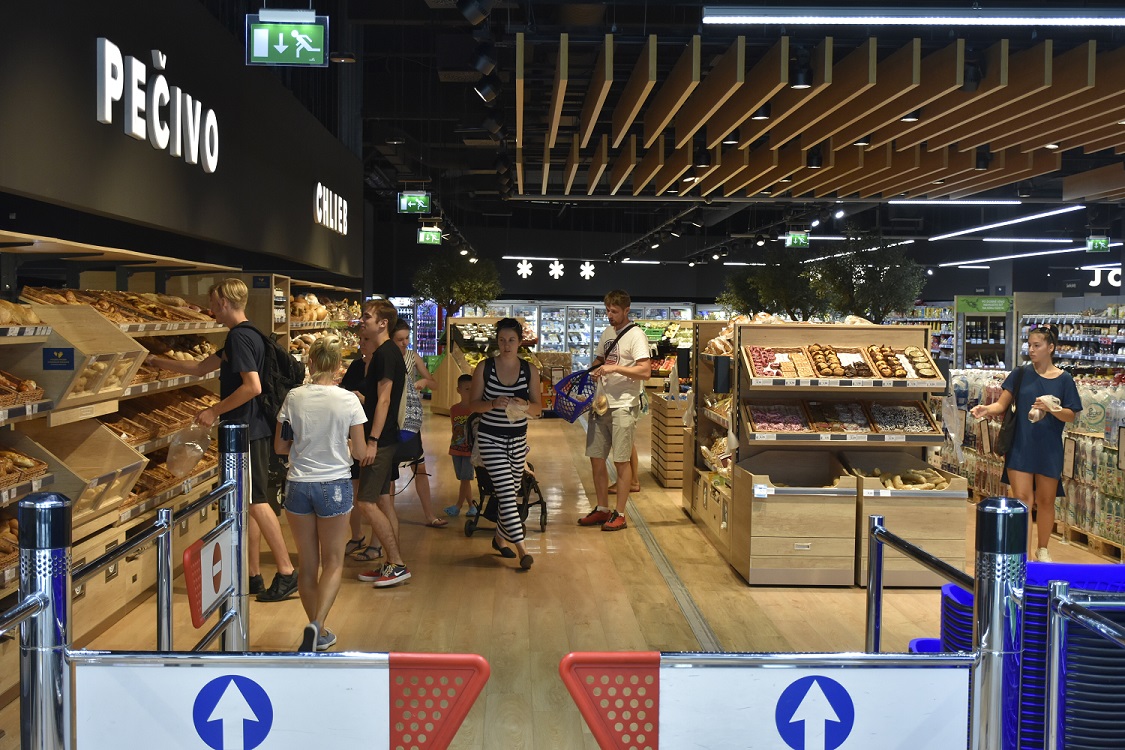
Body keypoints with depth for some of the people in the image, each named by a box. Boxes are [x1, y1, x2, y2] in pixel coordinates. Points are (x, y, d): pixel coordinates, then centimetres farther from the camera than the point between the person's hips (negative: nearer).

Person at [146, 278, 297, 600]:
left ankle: (287, 573, -2)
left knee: (255, 501, -7)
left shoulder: (240, 337, -14)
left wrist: (214, 411, -16)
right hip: (248, 429, 10)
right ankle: (253, 576, 17)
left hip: (248, 430, -10)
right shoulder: (244, 336, 18)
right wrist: (157, 362, 31)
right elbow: (201, 368, 27)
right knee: (247, 502, 11)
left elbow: (252, 386, -24)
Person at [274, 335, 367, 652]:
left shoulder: (294, 397, -5)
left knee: (307, 563, 15)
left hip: (298, 485, 2)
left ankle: (319, 634, 25)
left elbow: (279, 446, 2)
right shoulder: (348, 400, -10)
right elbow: (359, 452, -5)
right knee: (333, 562, 12)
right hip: (334, 486, -2)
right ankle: (317, 624, -9)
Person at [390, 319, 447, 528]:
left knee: (420, 467, 6)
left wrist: (424, 381, -13)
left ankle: (429, 516, 12)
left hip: (411, 421, 4)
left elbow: (434, 384, 7)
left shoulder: (413, 356, 4)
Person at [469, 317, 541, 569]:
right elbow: (473, 404, -4)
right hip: (490, 438, -3)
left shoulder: (530, 370, 0)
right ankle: (521, 548, -13)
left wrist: (525, 405, -22)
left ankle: (500, 537, 36)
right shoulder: (484, 368, -4)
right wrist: (493, 404, -24)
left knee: (512, 491, 12)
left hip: (518, 438, 3)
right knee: (506, 492, -12)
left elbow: (538, 408, 0)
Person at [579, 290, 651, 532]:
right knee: (596, 458, 10)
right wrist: (594, 370, 3)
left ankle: (619, 514, 7)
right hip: (601, 403, 8)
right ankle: (602, 509, 23)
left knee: (621, 460, -2)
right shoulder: (607, 333, 14)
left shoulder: (636, 335, -10)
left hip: (624, 406, -8)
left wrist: (615, 368, -23)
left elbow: (645, 371, -18)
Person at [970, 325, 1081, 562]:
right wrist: (987, 409, -24)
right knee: (1023, 500, -6)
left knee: (1045, 501, 13)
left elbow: (1071, 416, 0)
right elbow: (1002, 404, -3)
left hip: (1049, 449, 1)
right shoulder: (1020, 374, 1)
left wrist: (1051, 408, -19)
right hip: (1020, 447, -1)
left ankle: (1042, 550, 31)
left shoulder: (1064, 379, 0)